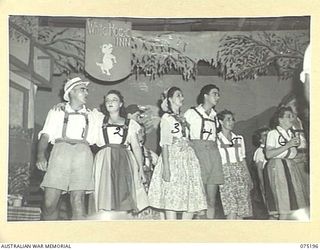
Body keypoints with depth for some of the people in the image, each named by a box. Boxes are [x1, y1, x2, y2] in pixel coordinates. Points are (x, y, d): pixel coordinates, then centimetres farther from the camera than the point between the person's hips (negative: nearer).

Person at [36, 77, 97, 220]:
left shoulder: (90, 116, 28)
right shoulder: (57, 112, 22)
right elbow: (45, 135, 10)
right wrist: (41, 155, -7)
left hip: (82, 153, 1)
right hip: (60, 150, -1)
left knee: (78, 200, -13)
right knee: (49, 202, -11)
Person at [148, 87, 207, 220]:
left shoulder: (182, 118, 20)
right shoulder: (167, 118, -1)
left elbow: (186, 141, 16)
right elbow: (164, 144, -9)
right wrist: (166, 166, -17)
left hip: (187, 159, 7)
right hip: (173, 159, -7)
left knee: (192, 199, 2)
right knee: (172, 199, -9)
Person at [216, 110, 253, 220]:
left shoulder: (239, 139, 17)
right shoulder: (216, 139, 4)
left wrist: (249, 178, 15)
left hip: (241, 173, 5)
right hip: (226, 173, -5)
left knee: (241, 210, -2)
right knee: (231, 210, -17)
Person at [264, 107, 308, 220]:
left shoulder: (291, 134, 16)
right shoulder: (273, 134, -6)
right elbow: (268, 154, -17)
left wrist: (296, 145, 6)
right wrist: (287, 145, -18)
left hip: (291, 167, 7)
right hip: (277, 167, -7)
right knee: (285, 206, -11)